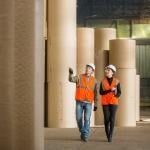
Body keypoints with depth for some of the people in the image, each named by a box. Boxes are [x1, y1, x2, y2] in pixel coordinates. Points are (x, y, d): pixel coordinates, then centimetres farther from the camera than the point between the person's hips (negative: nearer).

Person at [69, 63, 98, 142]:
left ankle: (85, 136, -5)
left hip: (88, 103, 0)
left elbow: (95, 93, 6)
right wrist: (71, 73, -40)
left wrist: (95, 105, 4)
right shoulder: (79, 77, 0)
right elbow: (71, 79, -19)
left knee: (87, 119, -11)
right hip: (79, 102, 0)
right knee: (79, 119, 3)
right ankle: (82, 132, 28)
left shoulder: (94, 81, 3)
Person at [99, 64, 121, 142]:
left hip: (113, 102, 0)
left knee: (112, 119, -9)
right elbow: (101, 92, -6)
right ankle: (108, 135, 16)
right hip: (105, 103, 1)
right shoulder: (103, 81, 3)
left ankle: (110, 136, -2)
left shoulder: (116, 81, 1)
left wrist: (114, 97, -20)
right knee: (106, 119, -4)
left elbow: (119, 92, 2)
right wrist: (110, 90, -19)